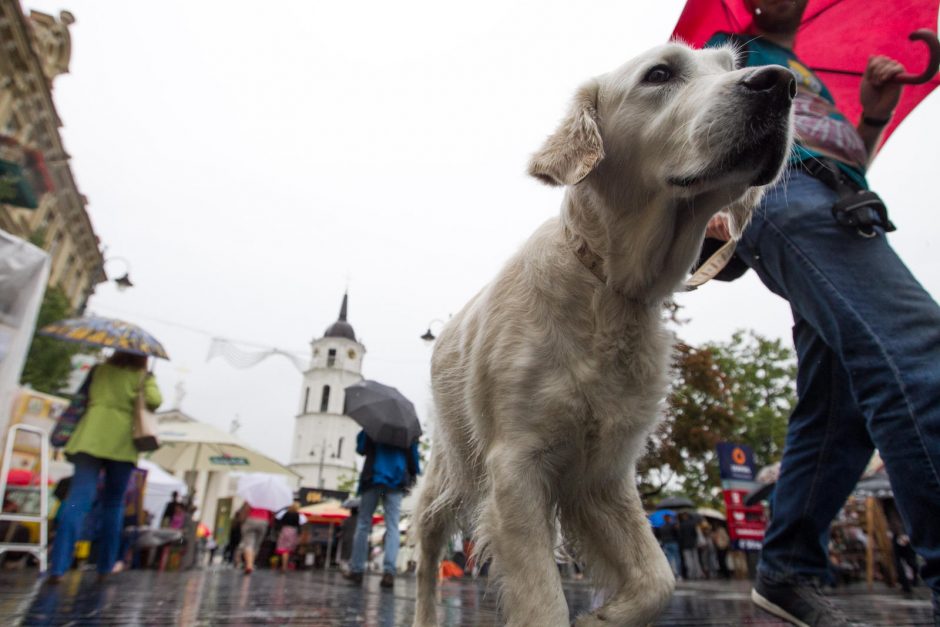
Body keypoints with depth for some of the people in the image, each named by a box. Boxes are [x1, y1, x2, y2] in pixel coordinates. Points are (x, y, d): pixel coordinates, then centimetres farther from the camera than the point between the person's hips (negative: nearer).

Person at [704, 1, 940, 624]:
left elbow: (853, 163, 33)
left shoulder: (814, 78, 41)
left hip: (838, 206, 8)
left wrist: (876, 116, 14)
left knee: (835, 414, 0)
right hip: (783, 191, -8)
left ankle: (786, 572, 7)